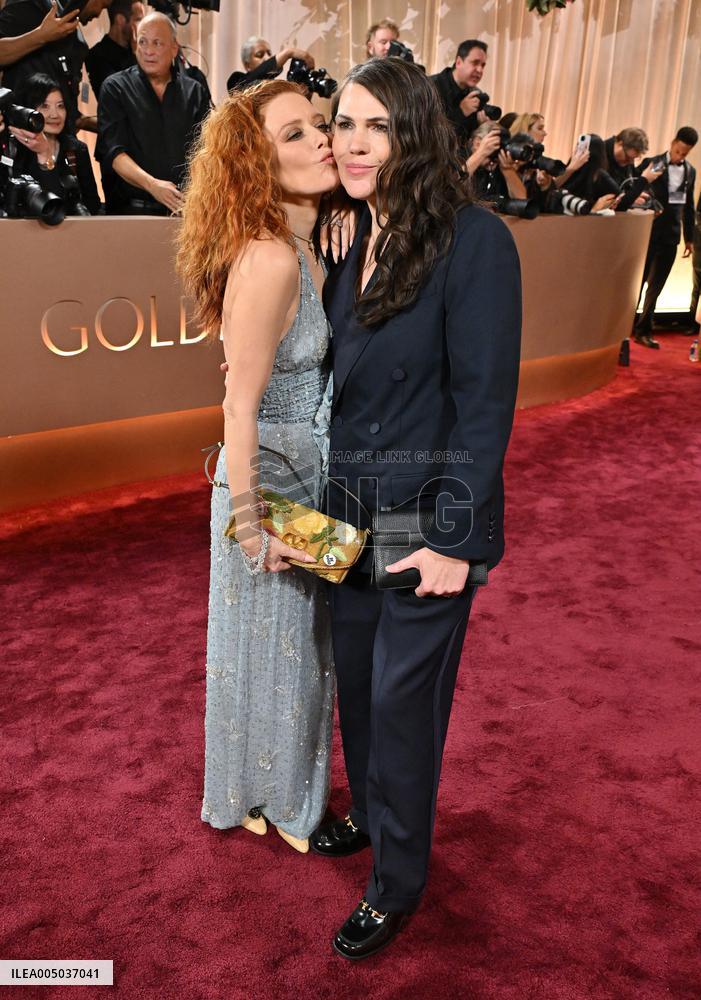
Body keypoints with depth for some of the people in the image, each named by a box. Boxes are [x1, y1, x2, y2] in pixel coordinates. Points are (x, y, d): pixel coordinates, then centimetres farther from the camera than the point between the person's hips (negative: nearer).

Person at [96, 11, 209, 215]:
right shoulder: (115, 87, 10)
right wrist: (152, 185, -20)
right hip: (132, 208, -2)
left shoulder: (194, 92, 17)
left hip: (187, 207, 2)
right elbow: (114, 151, -2)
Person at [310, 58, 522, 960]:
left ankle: (398, 880, 30)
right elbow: (342, 387, 9)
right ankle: (369, 813, 47)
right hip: (352, 512, 7)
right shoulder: (354, 246, 6)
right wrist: (317, 503, 10)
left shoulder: (474, 243, -16)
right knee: (355, 675, 20)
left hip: (427, 520, -7)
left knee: (403, 695, 6)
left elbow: (485, 403, -18)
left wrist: (456, 538, -18)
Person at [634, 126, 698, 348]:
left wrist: (689, 237, 16)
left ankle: (643, 330, 13)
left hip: (670, 236, 4)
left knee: (656, 286, 6)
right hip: (648, 232, -4)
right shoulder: (651, 163, -5)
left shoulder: (690, 171, 9)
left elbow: (688, 206, 15)